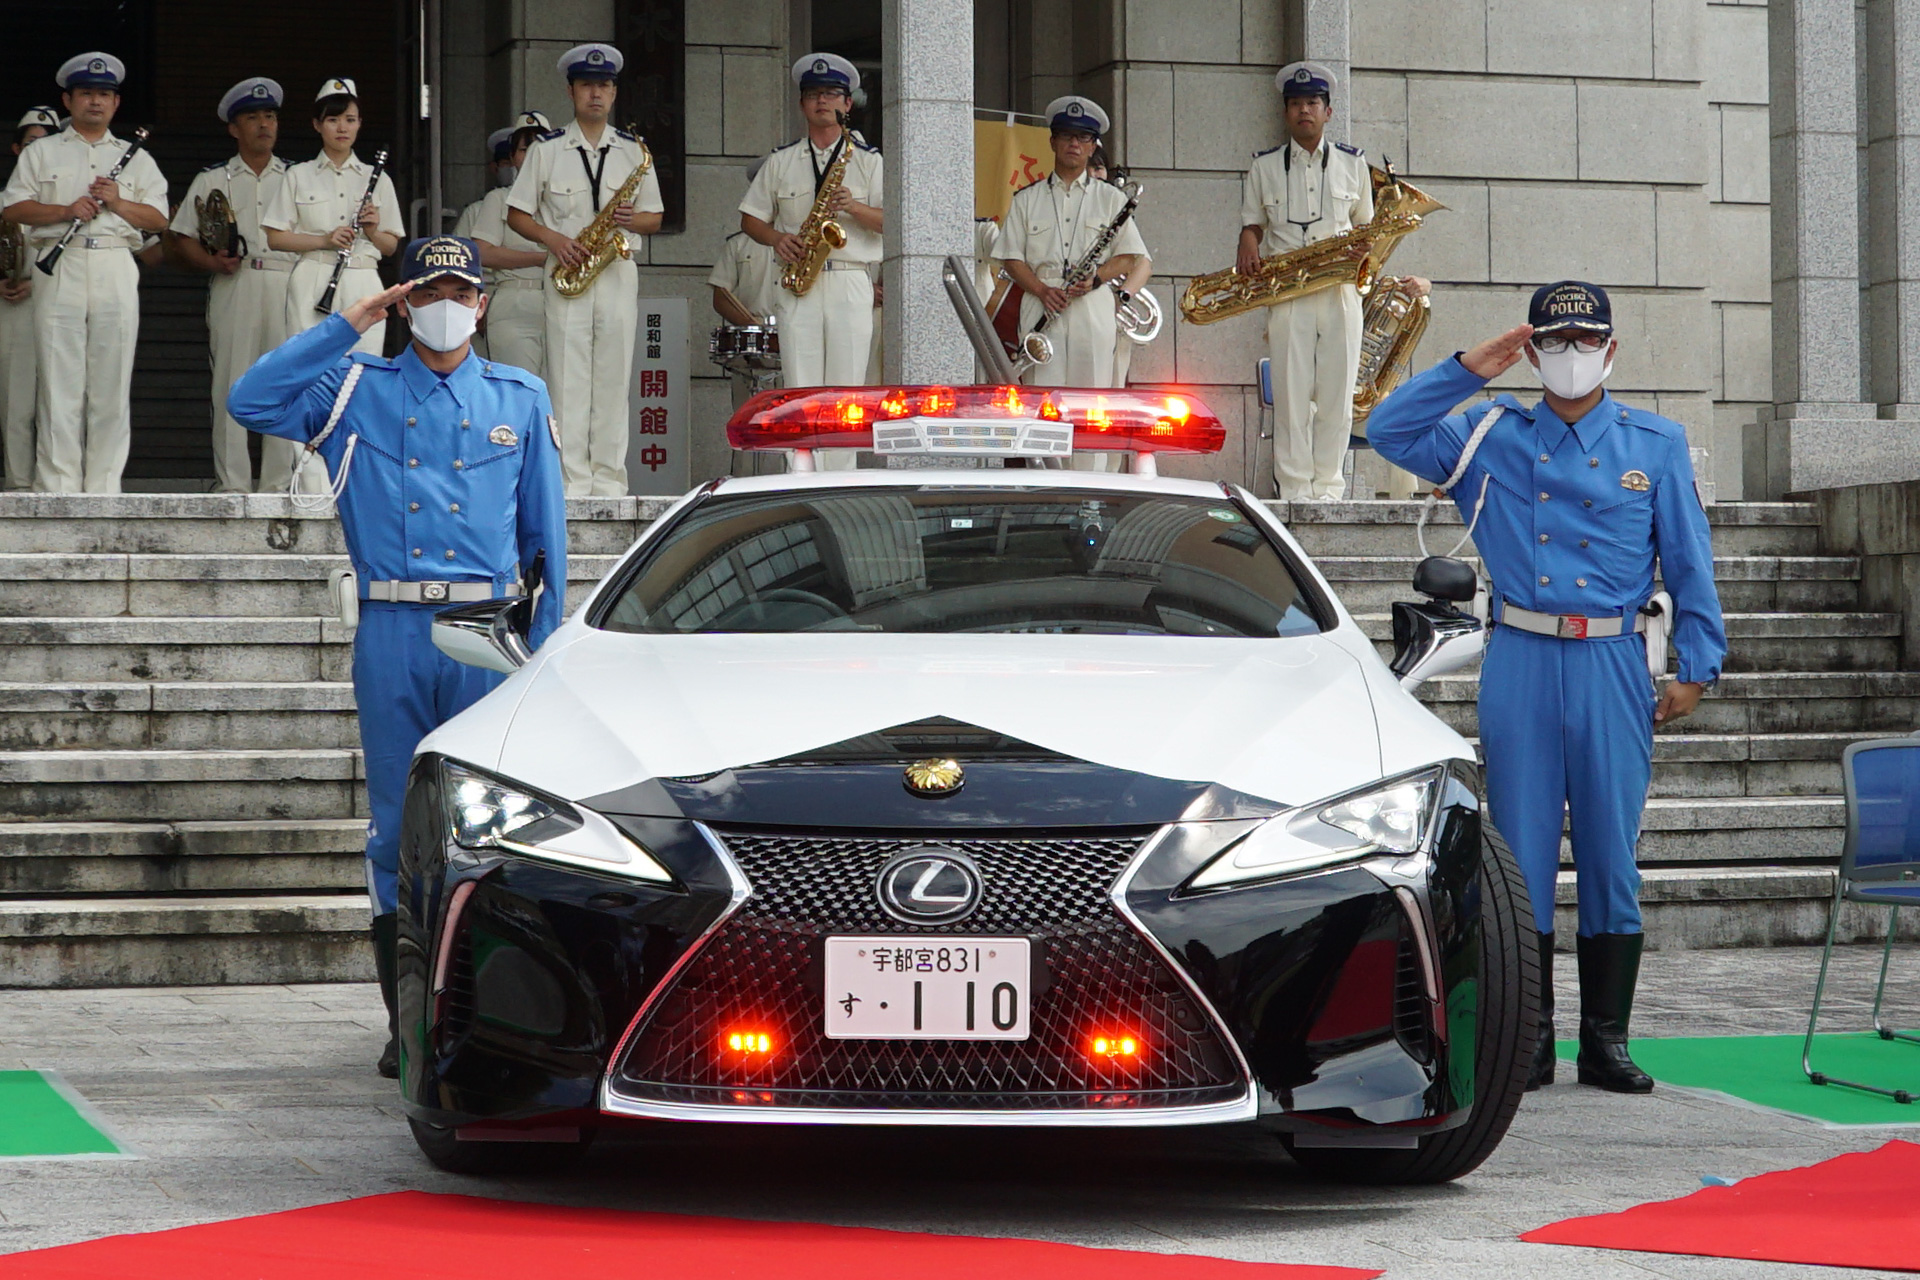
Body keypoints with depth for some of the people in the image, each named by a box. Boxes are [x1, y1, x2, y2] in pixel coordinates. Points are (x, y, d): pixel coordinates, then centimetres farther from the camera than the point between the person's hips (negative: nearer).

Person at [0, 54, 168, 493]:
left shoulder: (135, 158, 21)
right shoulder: (41, 153, 16)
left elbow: (158, 218, 12)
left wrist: (117, 202, -5)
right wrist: (66, 211, -9)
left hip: (116, 271, 1)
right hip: (61, 270, -1)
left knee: (111, 382, -4)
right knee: (60, 379, -7)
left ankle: (104, 486, -2)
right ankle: (57, 486, -6)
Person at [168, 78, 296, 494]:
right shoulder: (212, 180, 15)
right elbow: (179, 239, 10)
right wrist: (213, 261, -8)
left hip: (288, 286, 1)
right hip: (233, 287, -1)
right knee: (231, 384, -5)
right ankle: (231, 485, -4)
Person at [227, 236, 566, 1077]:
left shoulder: (520, 399, 13)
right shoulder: (359, 390, 10)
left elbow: (546, 531, 13)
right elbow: (250, 402, -5)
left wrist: (545, 646, 6)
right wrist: (345, 328, -3)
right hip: (392, 631, 0)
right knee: (397, 822, 2)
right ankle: (406, 1021, 7)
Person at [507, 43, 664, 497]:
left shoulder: (634, 151, 11)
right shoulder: (546, 150, 6)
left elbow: (655, 218, 14)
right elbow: (516, 214, 8)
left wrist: (633, 218, -8)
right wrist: (551, 238, -10)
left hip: (619, 272, 2)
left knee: (613, 379, 0)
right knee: (568, 379, -5)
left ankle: (610, 480, 3)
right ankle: (571, 481, -6)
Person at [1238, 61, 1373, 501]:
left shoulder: (1352, 163, 12)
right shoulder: (1264, 167, 11)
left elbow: (1365, 224, 18)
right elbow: (1252, 223, 16)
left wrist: (1362, 247, -5)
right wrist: (1248, 247, -7)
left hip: (1341, 292, 1)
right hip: (1286, 295, -1)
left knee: (1337, 394, -1)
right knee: (1291, 394, -5)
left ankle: (1329, 486, 6)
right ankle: (1294, 489, -3)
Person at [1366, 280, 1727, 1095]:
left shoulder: (1656, 445, 10)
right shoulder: (1492, 437, 10)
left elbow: (1690, 562, 9)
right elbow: (1389, 432, 4)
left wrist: (1696, 668, 3)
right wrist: (1470, 371, 0)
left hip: (1612, 665, 0)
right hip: (1520, 662, 0)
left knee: (1611, 852, 1)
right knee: (1521, 852, 0)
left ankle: (1606, 1038, 7)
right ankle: (1527, 1037, 6)